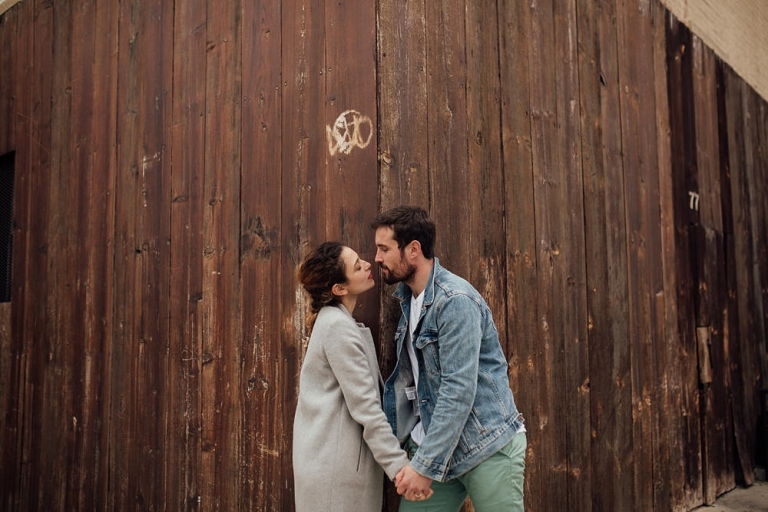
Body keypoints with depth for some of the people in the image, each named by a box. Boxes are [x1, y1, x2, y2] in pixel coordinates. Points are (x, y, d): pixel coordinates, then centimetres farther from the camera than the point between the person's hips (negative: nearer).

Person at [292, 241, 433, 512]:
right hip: (336, 463, -9)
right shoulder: (339, 327, -19)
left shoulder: (336, 320, 12)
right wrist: (399, 465, -20)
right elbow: (364, 406, -21)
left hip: (334, 455, 9)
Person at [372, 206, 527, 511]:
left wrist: (425, 464, -21)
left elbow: (459, 390, -23)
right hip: (441, 445, 7)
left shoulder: (455, 300, -19)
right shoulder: (407, 298, 7)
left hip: (488, 445, -7)